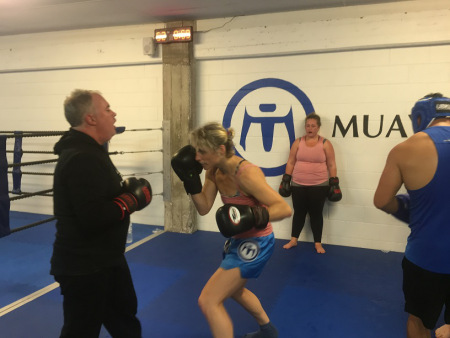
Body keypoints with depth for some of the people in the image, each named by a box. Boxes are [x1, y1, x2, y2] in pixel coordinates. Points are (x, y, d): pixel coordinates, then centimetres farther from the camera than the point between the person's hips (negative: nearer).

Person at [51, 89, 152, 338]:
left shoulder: (88, 151, 10)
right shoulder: (81, 159, -26)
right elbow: (93, 217, -33)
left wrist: (126, 190, 0)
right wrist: (132, 199, -19)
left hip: (104, 260, 10)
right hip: (84, 267, -10)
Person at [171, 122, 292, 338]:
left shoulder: (246, 174, -29)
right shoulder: (214, 171, -5)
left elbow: (285, 208, -28)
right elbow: (204, 208, -4)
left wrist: (252, 216, -42)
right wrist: (190, 179, -14)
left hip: (255, 243, -9)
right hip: (239, 240, 9)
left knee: (208, 301, -8)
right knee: (233, 289, 31)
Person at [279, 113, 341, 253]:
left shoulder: (325, 144, -1)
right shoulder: (298, 142, 3)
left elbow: (331, 165, 1)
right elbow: (290, 163, 6)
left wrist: (334, 184, -3)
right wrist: (286, 180, 2)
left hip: (319, 186, -1)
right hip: (298, 185, 2)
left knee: (316, 214, 7)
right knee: (299, 213, 11)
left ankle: (318, 243, 20)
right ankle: (293, 240, 25)